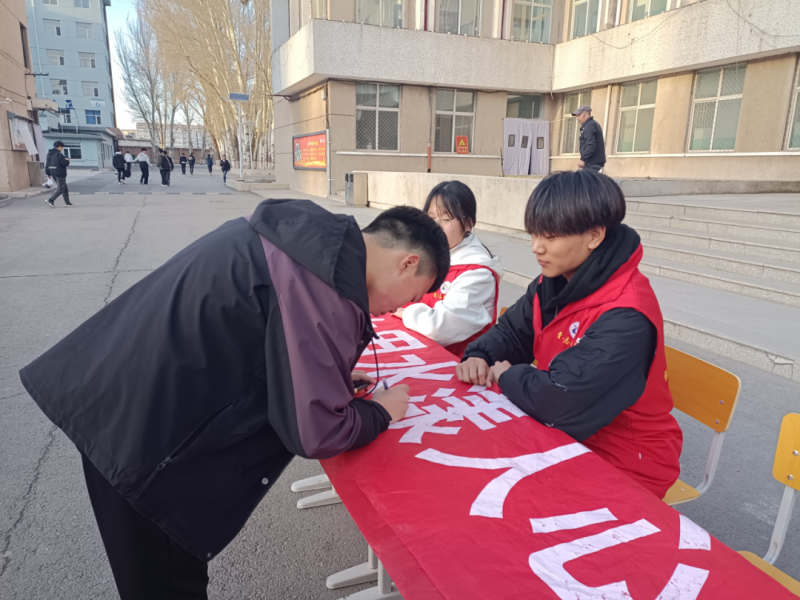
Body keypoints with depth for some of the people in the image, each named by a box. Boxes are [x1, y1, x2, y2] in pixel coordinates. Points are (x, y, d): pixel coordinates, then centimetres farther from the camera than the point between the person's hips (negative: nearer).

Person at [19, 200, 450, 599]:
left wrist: (331, 376, 14)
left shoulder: (310, 230, 4)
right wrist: (382, 411, -3)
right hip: (139, 437, -9)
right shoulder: (327, 285, -25)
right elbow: (314, 432, -23)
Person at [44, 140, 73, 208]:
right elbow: (64, 164, -18)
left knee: (65, 188, 16)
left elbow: (47, 164, 13)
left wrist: (48, 173, 18)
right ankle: (50, 200, -14)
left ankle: (67, 202, 18)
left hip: (53, 173, 9)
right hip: (60, 174, -9)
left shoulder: (49, 154, 11)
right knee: (60, 189, -5)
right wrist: (67, 161, 3)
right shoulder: (59, 154, -16)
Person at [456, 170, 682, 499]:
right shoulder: (553, 282, -4)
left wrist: (506, 376, -17)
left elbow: (561, 399, -35)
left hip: (626, 465, -7)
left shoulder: (627, 315, -30)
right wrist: (479, 356, -11)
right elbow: (512, 331, 10)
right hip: (568, 435, 7)